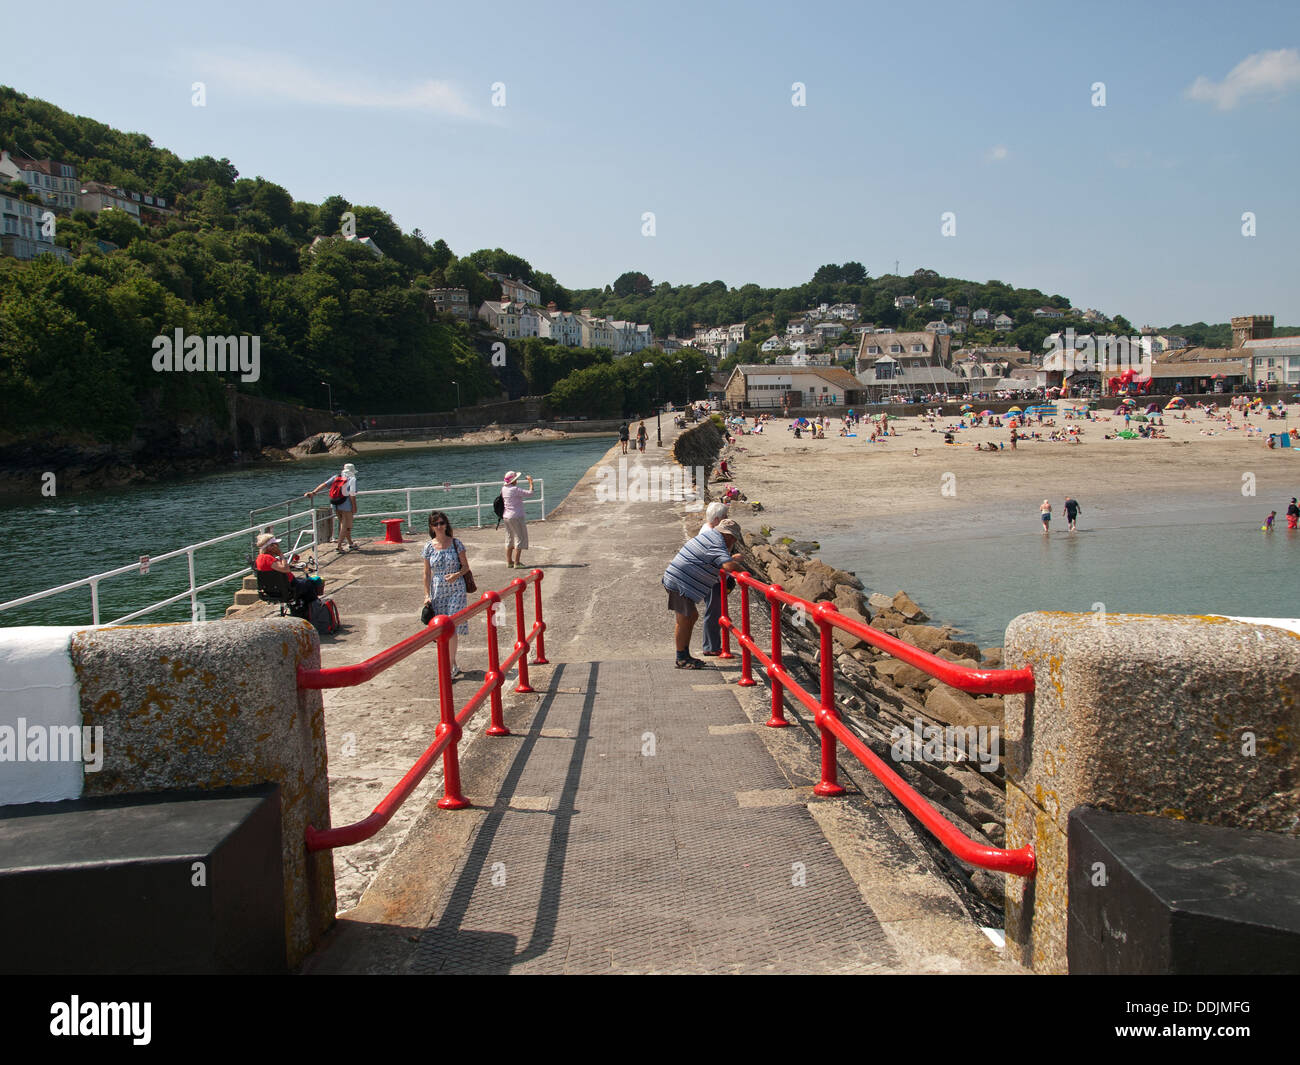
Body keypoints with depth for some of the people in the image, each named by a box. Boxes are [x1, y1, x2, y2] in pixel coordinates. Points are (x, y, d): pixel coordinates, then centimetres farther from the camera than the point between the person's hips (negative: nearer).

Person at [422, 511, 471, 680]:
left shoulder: (456, 543, -2)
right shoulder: (429, 547, 2)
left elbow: (466, 566, 3)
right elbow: (427, 573, 6)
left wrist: (457, 575, -17)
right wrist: (427, 595, 1)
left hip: (455, 590, -2)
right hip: (437, 591, 2)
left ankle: (451, 668, -4)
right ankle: (453, 667, 19)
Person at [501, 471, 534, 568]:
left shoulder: (503, 488, 3)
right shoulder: (515, 489, -19)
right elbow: (530, 493, -18)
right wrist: (531, 483, -4)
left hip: (506, 517, 8)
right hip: (516, 517, -8)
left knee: (509, 540, 16)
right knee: (520, 539, 1)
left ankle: (509, 562, 21)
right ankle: (517, 563, 0)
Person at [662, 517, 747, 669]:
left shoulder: (709, 534, 13)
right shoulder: (717, 545, -18)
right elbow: (729, 566, -33)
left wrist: (732, 559, 23)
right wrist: (742, 569, -14)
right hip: (678, 583, -10)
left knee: (692, 615, 15)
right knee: (684, 620, -3)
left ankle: (685, 656, 22)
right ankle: (681, 660, 7)